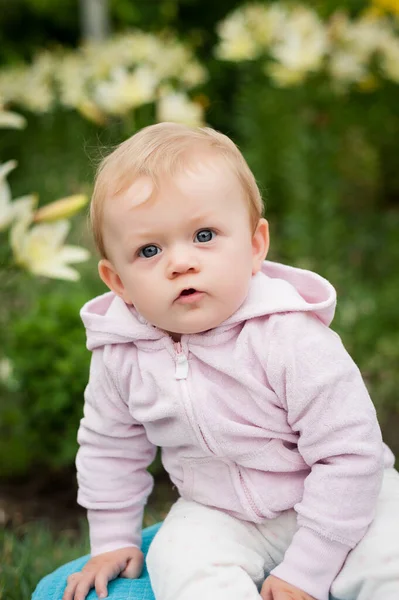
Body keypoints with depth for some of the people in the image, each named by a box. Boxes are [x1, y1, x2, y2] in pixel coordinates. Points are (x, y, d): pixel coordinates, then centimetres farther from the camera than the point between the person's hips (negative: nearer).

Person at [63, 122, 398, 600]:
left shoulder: (291, 340, -28)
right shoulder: (121, 355, -13)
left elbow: (349, 456, -23)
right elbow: (110, 447, 7)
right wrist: (114, 541, 12)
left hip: (335, 505, -3)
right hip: (218, 516, 3)